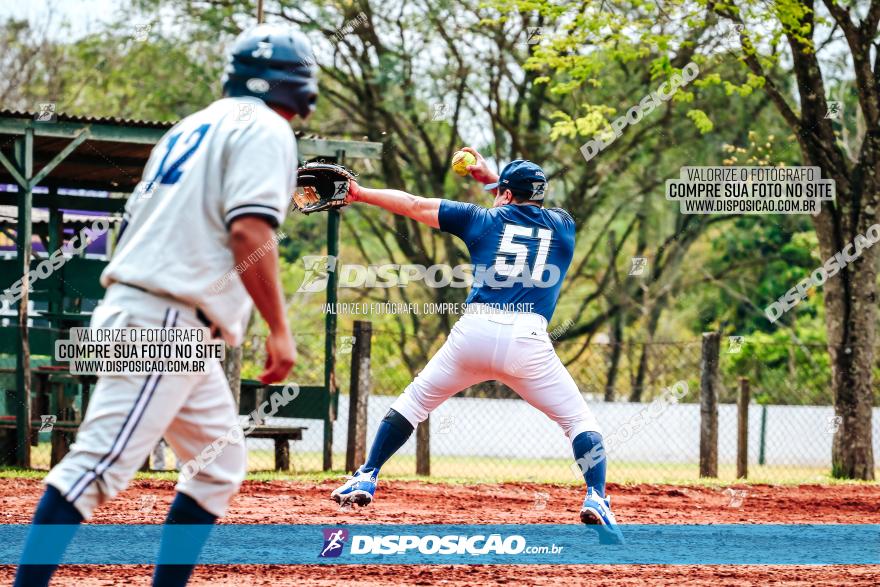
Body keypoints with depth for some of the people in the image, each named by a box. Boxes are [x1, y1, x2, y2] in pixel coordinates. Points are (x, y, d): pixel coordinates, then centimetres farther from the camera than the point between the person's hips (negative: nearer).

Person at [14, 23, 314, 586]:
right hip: (167, 326, -10)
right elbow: (250, 231, -17)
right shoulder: (266, 129, -4)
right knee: (100, 463, -17)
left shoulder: (191, 127, 23)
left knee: (222, 468, 15)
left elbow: (138, 220, 22)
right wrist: (279, 329, -17)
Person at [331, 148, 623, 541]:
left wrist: (360, 194, 27)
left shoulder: (485, 219, 15)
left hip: (474, 332, 0)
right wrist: (493, 178, 48)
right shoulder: (563, 226, 18)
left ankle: (365, 479, 17)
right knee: (579, 420, 10)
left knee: (413, 402, 20)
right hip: (527, 340, 0)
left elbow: (414, 205, 18)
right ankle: (597, 501, -10)